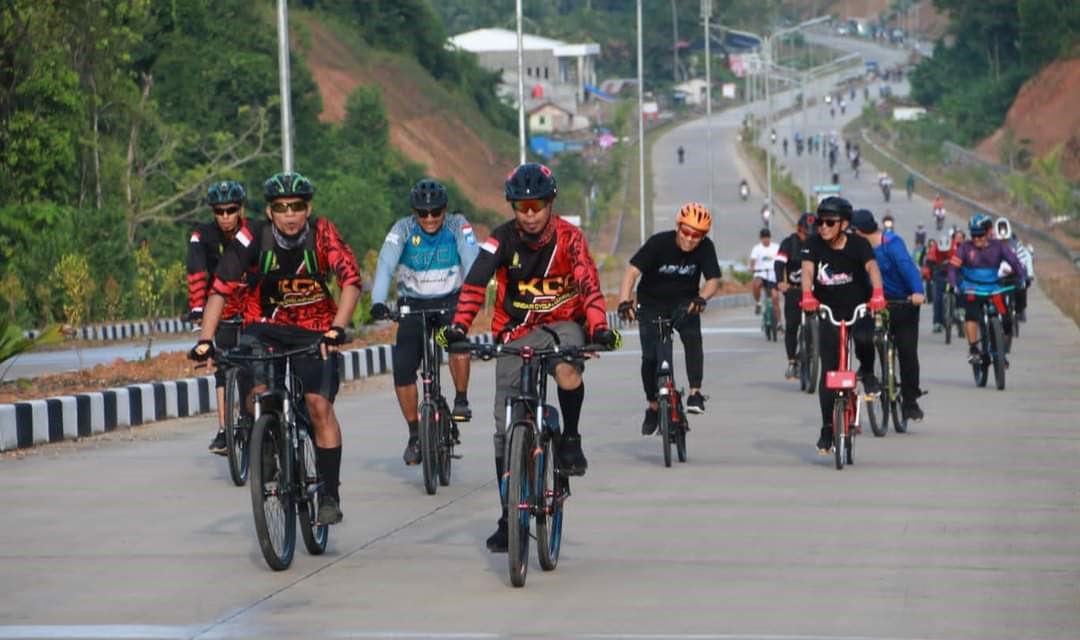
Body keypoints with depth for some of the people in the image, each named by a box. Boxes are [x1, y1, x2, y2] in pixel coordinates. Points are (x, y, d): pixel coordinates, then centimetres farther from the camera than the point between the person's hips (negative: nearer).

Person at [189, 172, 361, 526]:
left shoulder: (323, 234, -18)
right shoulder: (253, 239, -17)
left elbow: (351, 281, -26)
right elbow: (220, 289, -19)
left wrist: (336, 329, -39)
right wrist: (205, 339, -30)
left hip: (314, 330, -1)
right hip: (266, 326, 1)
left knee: (319, 406, -15)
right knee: (257, 393, -25)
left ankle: (330, 495, -6)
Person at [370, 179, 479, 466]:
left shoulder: (458, 227, -13)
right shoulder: (402, 230, -13)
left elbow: (472, 262, -25)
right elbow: (385, 265, -26)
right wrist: (378, 302, -42)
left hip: (450, 301, -1)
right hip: (413, 305, 1)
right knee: (402, 369, -12)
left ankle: (461, 401, -15)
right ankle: (415, 434, 6)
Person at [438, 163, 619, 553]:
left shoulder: (568, 237, -11)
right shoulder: (502, 239, -9)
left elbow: (588, 283, -21)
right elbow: (476, 283, -19)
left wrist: (599, 327, -37)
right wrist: (459, 325, -34)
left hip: (562, 324, -2)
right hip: (516, 333, 2)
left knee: (567, 370, -38)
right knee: (506, 429, 0)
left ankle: (571, 438, -9)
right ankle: (508, 517, 10)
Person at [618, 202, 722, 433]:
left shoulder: (705, 248, -15)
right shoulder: (659, 243, -23)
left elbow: (713, 280, -18)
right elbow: (632, 271, -31)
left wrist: (701, 298, -41)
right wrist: (624, 300, -47)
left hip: (684, 303, 1)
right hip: (652, 304, -1)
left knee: (692, 337, -28)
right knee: (650, 356, -9)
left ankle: (695, 393, -24)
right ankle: (653, 407, 12)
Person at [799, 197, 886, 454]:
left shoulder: (858, 244, -12)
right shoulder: (814, 245, -8)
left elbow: (872, 266, -28)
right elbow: (808, 269, -21)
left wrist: (877, 293, -48)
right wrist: (807, 295, -42)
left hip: (858, 309, -2)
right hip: (829, 313, 2)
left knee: (864, 339, -35)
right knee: (828, 373, -1)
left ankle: (867, 372, -1)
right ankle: (827, 429, 8)